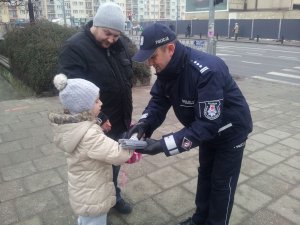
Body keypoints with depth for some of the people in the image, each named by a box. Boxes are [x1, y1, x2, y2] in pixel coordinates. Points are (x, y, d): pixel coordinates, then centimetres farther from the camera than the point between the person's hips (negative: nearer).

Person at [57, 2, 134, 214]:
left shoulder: (120, 44, 3)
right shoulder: (75, 47, -18)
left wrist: (128, 115, 14)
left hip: (120, 122, 6)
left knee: (115, 163, 23)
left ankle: (114, 196, 47)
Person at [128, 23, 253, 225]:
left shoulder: (207, 71, -39)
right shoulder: (167, 69, -14)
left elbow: (208, 124, -40)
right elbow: (158, 101, -9)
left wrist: (164, 145, -44)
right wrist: (144, 124, -30)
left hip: (231, 130, -7)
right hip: (207, 127, 8)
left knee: (222, 183, 8)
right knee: (205, 174, 22)